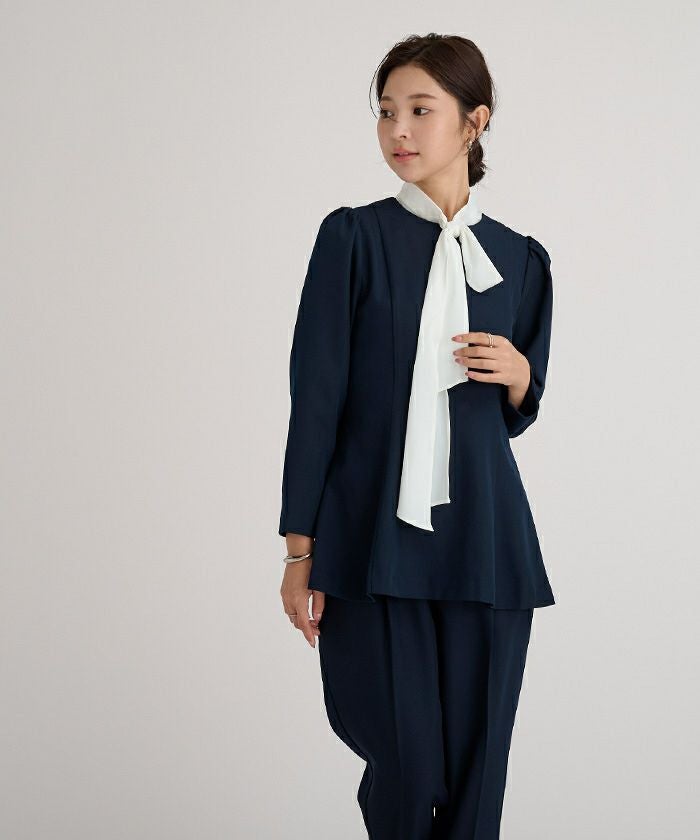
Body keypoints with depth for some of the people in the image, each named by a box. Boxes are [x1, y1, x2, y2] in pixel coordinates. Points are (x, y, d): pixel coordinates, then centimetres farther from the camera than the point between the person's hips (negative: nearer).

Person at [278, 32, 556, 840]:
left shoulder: (520, 259, 9)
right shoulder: (354, 237, 0)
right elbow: (316, 396, -3)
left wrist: (519, 373, -6)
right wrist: (300, 551, -6)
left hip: (484, 542, 3)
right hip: (375, 537, -2)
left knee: (475, 767, 3)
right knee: (408, 772, -4)